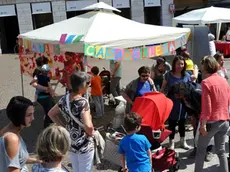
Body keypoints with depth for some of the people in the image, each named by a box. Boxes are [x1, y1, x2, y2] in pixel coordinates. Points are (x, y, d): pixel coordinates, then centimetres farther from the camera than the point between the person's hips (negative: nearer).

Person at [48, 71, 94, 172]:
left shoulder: (64, 99, -3)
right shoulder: (83, 102, -24)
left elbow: (51, 114, 11)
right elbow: (88, 126, -33)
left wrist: (63, 126, 9)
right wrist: (91, 133, -12)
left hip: (70, 143, 7)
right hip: (84, 144, -6)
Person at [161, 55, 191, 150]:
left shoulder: (187, 76, -2)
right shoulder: (168, 75, -8)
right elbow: (163, 88, -1)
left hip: (183, 102, 3)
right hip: (172, 103, -2)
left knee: (182, 122, 17)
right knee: (172, 123, 6)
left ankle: (183, 142, 34)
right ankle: (171, 143, 21)